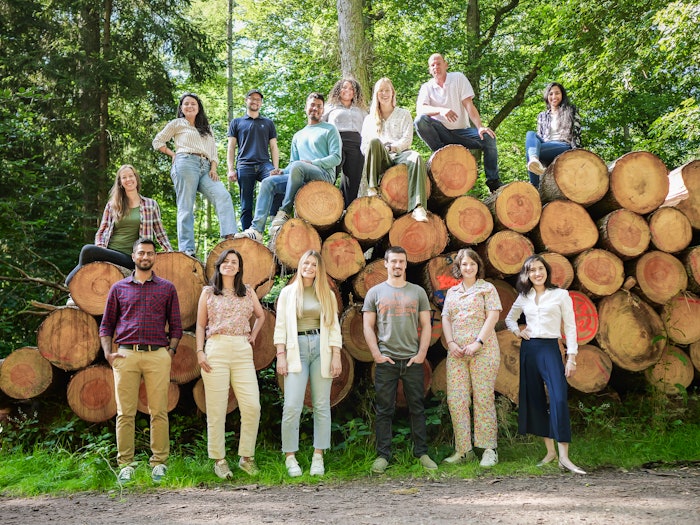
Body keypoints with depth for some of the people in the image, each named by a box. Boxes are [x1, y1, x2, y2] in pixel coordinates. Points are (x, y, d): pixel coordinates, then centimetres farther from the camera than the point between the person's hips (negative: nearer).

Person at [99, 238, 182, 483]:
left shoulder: (167, 288, 13)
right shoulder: (119, 288, 14)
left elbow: (175, 325, 13)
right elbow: (106, 324, 15)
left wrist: (171, 351, 1)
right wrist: (108, 353, 2)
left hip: (158, 354, 0)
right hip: (126, 354, 0)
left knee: (159, 412, -2)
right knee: (125, 412, -1)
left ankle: (159, 463, 4)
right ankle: (126, 465, 6)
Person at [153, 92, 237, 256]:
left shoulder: (207, 129, 30)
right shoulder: (177, 124, 18)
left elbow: (214, 153, 22)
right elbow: (157, 142, 19)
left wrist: (213, 168, 4)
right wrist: (173, 154, 8)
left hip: (205, 168, 4)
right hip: (186, 164, -4)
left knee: (223, 196, -22)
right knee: (186, 207, -12)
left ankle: (229, 237, -35)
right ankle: (187, 249, -15)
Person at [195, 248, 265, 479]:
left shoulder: (248, 292, 15)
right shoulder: (208, 292, 10)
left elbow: (260, 315, 29)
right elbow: (200, 325, 9)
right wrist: (199, 352, -2)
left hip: (243, 351, 2)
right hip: (216, 350, -2)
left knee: (252, 406, -7)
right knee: (216, 408, -2)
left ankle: (247, 457, 6)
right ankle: (219, 460, 8)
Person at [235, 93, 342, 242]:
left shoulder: (329, 129, 10)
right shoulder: (298, 136, 27)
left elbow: (336, 158, -2)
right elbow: (292, 162, 26)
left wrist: (312, 163, -14)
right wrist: (283, 172, 3)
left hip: (325, 174, -6)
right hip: (302, 178, 6)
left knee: (297, 166, -36)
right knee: (268, 183, -14)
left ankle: (284, 212, -26)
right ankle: (256, 229, -23)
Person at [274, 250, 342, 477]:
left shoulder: (327, 295, 11)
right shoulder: (288, 293, 8)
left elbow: (334, 327, 9)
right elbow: (280, 326, 5)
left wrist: (336, 356, 1)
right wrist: (280, 356, -4)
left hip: (321, 349, 2)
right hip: (296, 350, -1)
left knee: (322, 405, 2)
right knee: (292, 406, -11)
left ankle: (318, 457, 9)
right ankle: (290, 457, 0)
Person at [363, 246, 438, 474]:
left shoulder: (418, 292, 9)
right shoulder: (375, 292, 6)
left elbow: (426, 325, 8)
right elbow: (368, 327, 4)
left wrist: (421, 354, -2)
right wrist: (377, 354, -5)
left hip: (413, 360, 1)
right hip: (386, 361, -1)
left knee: (417, 408, 6)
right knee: (384, 410, 3)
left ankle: (422, 453, 14)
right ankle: (383, 455, 9)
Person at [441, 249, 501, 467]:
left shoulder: (487, 288, 6)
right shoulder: (452, 292, 19)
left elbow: (493, 316, -4)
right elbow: (446, 319, 13)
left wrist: (478, 342, -14)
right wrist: (451, 343, -4)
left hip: (483, 350, -4)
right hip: (456, 352, 4)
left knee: (483, 398, -4)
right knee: (455, 399, -1)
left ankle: (489, 449, 2)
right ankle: (463, 449, 7)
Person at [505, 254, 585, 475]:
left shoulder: (560, 295, 0)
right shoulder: (524, 297, 11)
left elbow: (570, 327, -1)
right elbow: (509, 319, 27)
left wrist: (571, 357, -8)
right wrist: (517, 332, 6)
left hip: (550, 349, -4)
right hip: (528, 349, 5)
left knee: (559, 400, -18)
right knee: (535, 401, 6)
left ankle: (564, 456, -18)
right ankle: (550, 451, 15)